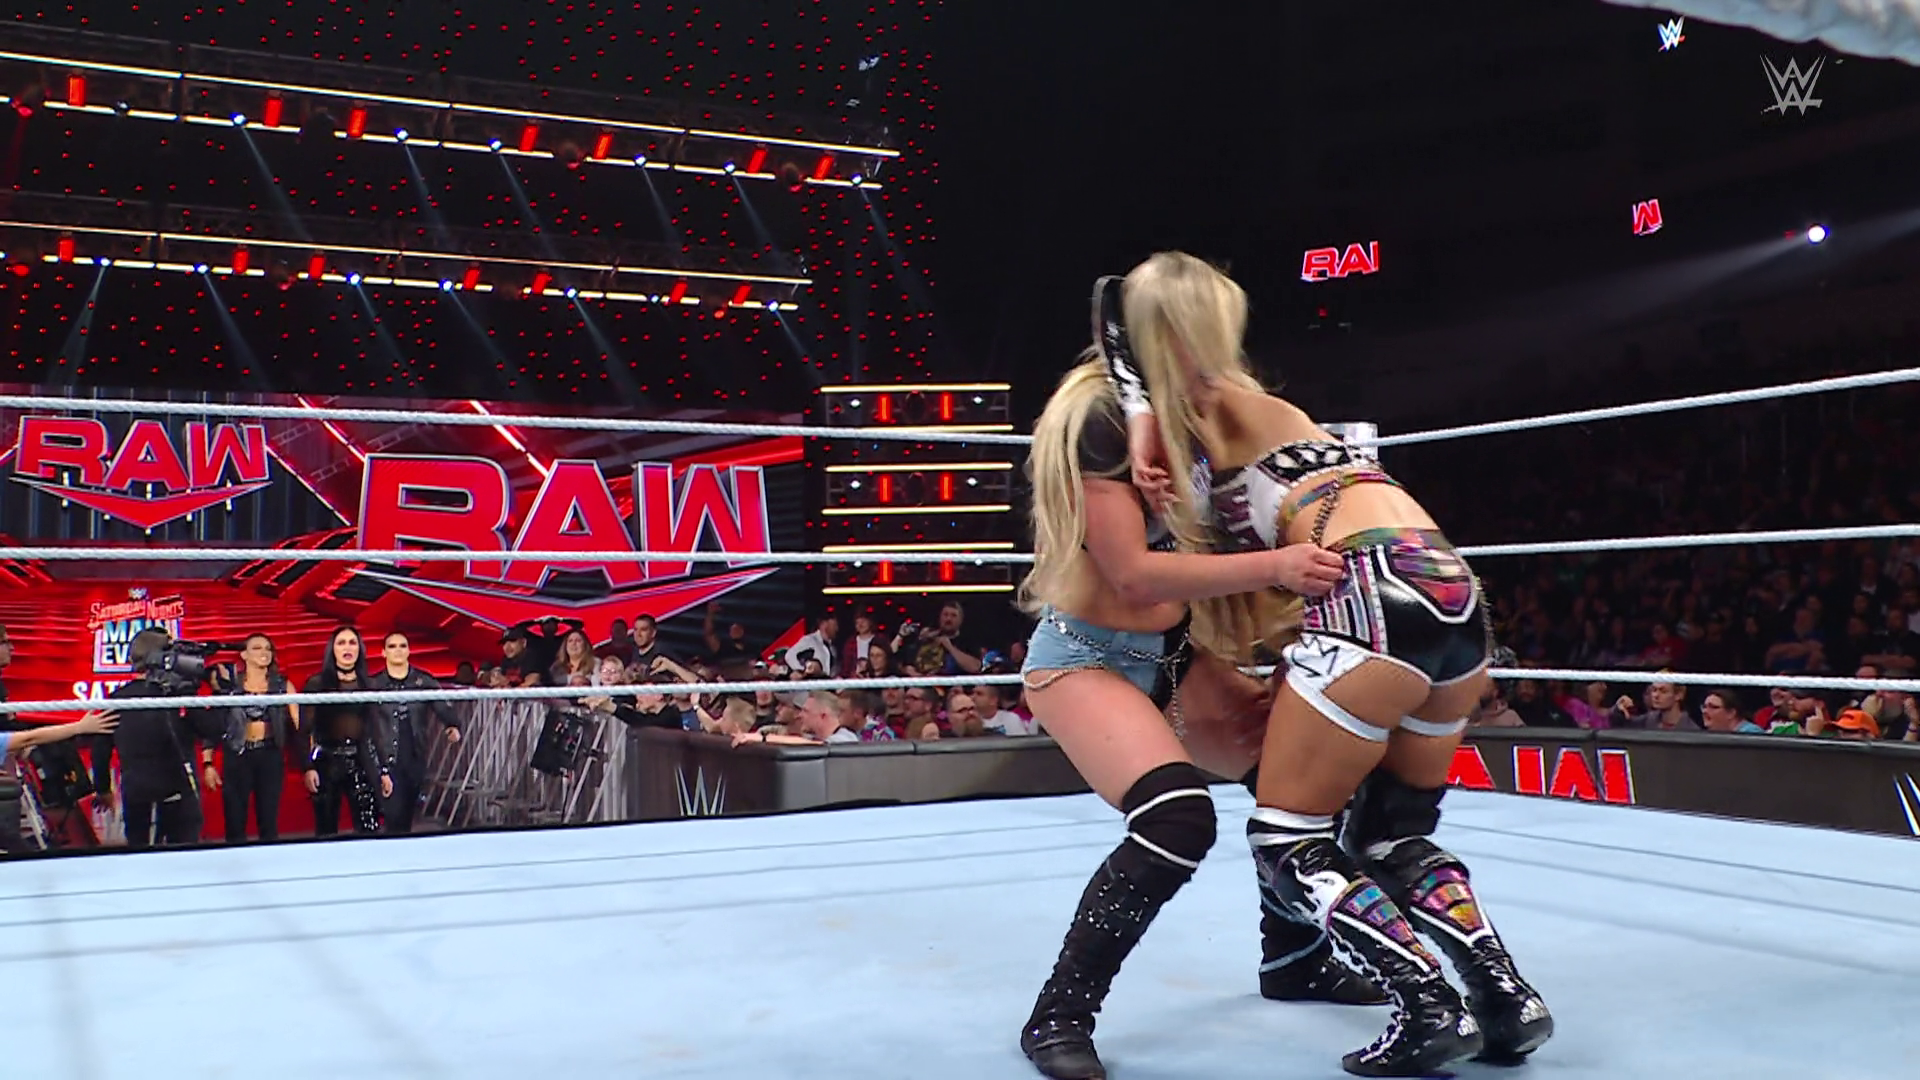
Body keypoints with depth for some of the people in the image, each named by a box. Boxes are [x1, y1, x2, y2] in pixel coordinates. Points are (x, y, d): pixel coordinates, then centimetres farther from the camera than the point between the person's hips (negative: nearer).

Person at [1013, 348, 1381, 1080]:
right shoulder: (1097, 416, -21)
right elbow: (1133, 574, -28)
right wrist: (1274, 567, -34)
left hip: (1169, 652, 9)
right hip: (1084, 657, -8)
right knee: (1178, 821, -28)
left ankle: (1295, 958, 31)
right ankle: (1059, 1016, -11)